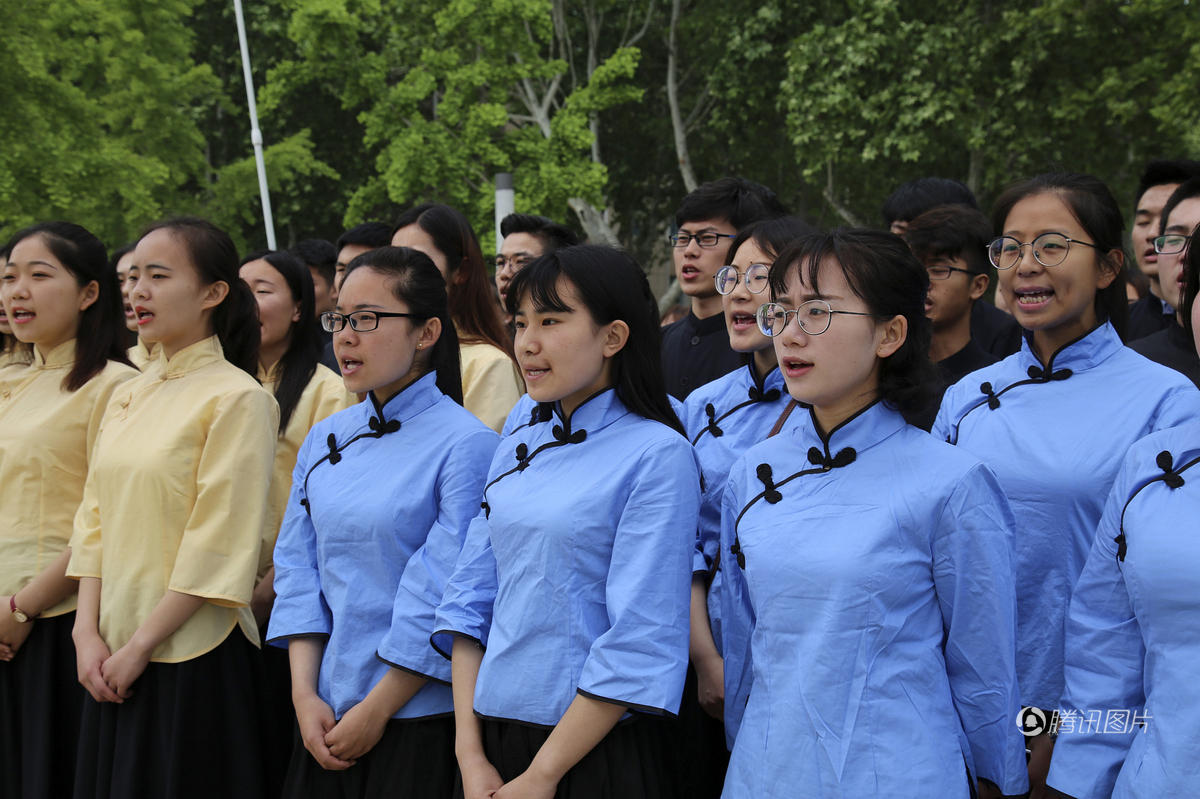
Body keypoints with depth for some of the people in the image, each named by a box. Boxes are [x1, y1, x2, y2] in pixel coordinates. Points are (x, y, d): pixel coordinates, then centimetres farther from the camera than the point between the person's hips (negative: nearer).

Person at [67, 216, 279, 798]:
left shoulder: (239, 399, -9)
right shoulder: (126, 398, 12)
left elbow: (220, 544, -14)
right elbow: (94, 520, 11)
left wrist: (141, 645, -13)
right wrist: (89, 634, -1)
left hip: (195, 656, -6)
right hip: (113, 661, 6)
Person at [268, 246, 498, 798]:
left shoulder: (466, 446, -12)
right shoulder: (324, 441, 8)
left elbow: (443, 601, -14)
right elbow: (297, 568, 7)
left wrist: (375, 713, -12)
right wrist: (305, 696, -3)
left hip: (417, 720, -5)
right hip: (323, 717, 5)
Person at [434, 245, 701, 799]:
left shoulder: (658, 456, -12)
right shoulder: (515, 452, 9)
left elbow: (640, 644, -17)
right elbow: (469, 601, 7)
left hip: (599, 754, -6)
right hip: (492, 737, 6)